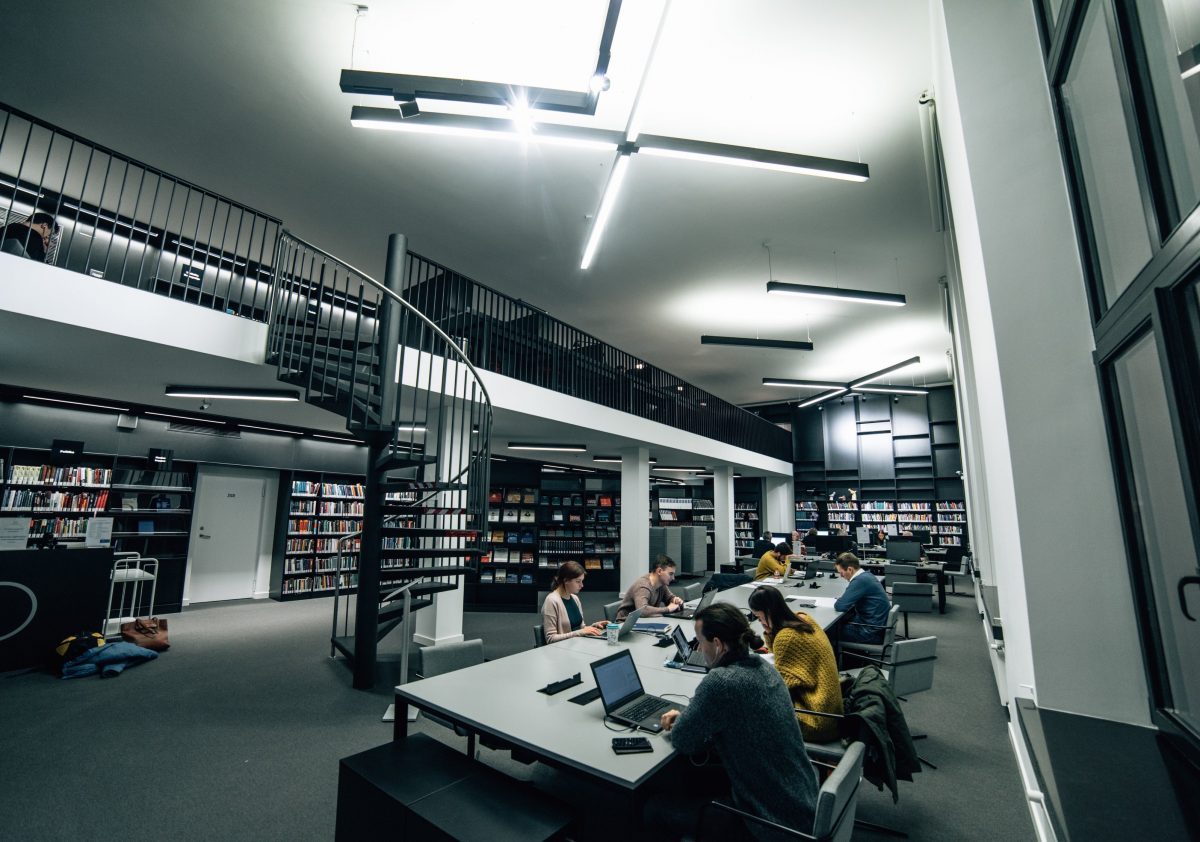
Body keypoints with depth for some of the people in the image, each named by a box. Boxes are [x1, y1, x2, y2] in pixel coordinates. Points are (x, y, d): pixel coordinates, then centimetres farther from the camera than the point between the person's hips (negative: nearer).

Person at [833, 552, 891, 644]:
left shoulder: (860, 580, -23)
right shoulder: (866, 575, 5)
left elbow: (840, 606, -23)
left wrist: (839, 601, -2)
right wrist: (843, 598, 2)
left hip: (873, 633, -9)